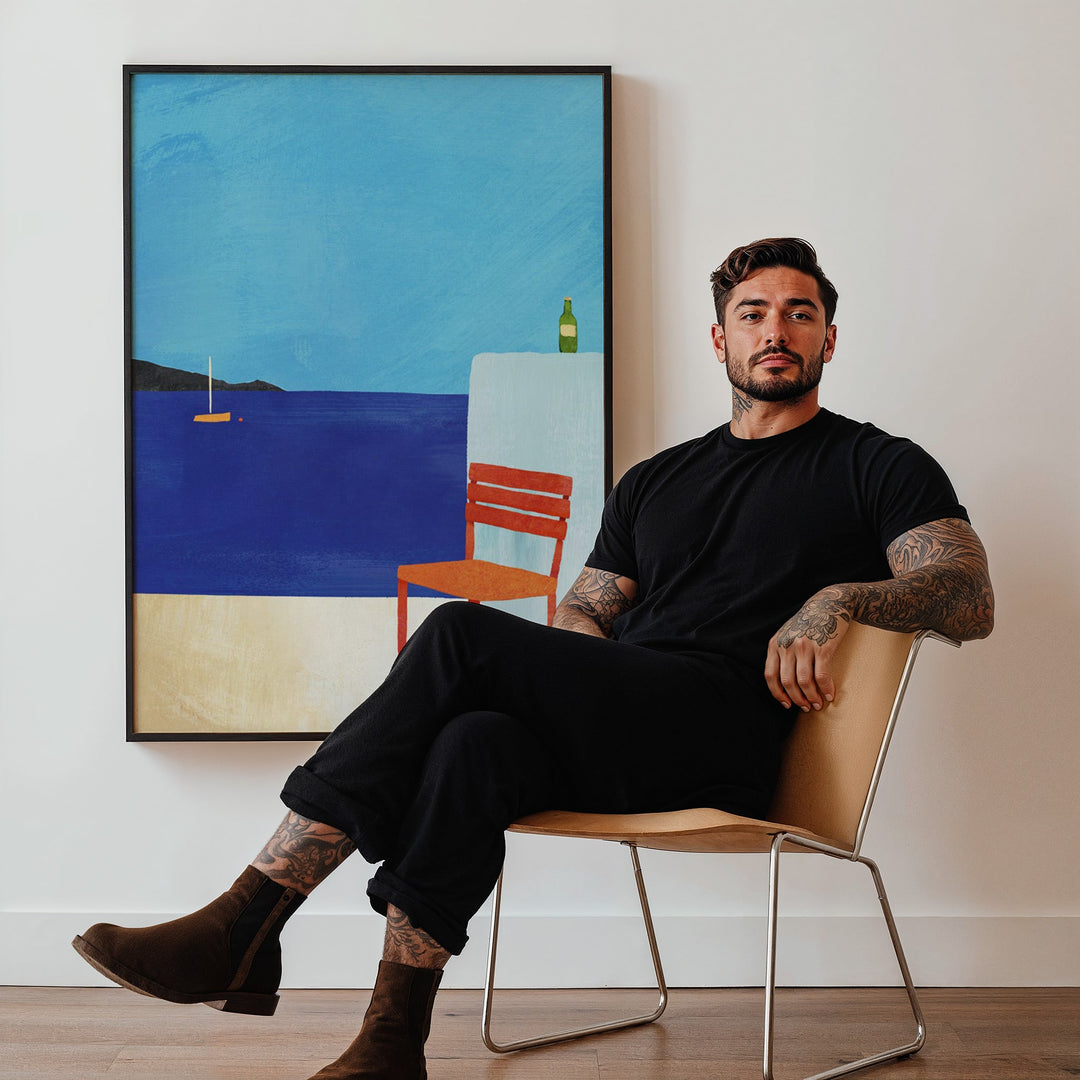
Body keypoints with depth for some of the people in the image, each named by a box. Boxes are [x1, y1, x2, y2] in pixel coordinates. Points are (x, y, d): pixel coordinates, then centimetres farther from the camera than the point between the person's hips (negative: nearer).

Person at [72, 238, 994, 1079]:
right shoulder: (656, 480, 29)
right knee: (474, 743, -32)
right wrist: (591, 686, 2)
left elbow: (972, 600, 1)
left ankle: (245, 927, -26)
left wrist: (837, 599, -17)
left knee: (461, 634, -26)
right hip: (609, 732, 5)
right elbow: (580, 614, 26)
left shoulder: (876, 465, 15)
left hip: (724, 734, -5)